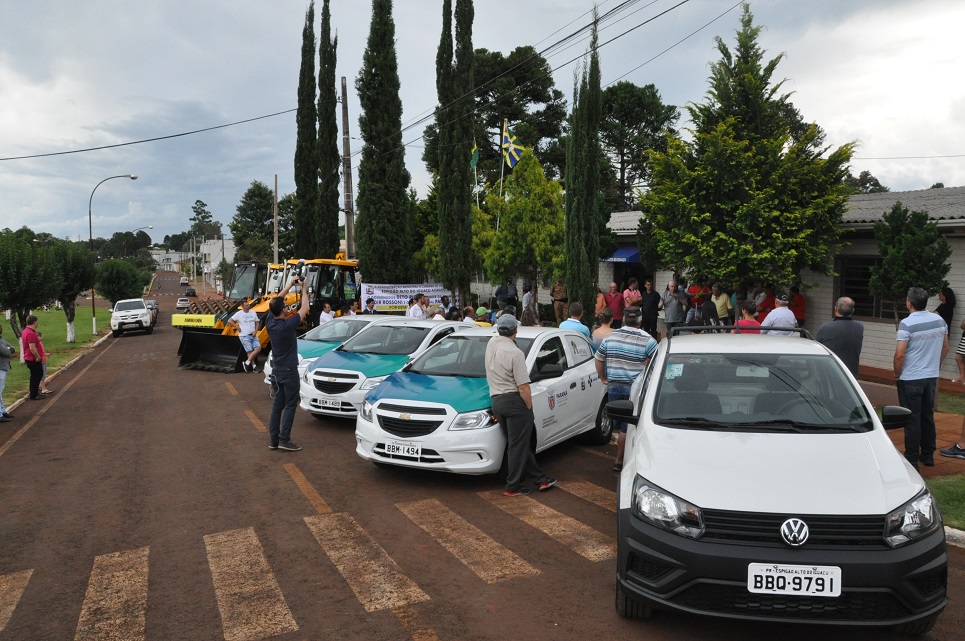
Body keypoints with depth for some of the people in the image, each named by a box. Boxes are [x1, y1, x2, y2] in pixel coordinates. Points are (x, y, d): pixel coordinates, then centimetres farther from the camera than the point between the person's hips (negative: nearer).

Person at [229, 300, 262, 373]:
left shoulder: (253, 313, 10)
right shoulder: (239, 314, -3)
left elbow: (257, 323, 14)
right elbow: (230, 321, -5)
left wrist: (255, 331, -2)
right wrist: (237, 328, -7)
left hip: (253, 335, 5)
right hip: (244, 336, -4)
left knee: (258, 348, -12)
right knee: (250, 351, -7)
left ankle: (247, 362, -5)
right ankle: (254, 366, 3)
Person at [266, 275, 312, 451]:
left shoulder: (269, 321, -4)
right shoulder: (287, 325, -22)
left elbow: (276, 301, 10)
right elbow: (304, 308, -13)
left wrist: (290, 285, 10)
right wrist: (304, 289, -1)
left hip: (276, 369, 7)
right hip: (289, 370, -7)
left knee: (278, 403, 12)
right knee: (290, 404, -2)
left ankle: (273, 438, 13)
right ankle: (284, 440, -3)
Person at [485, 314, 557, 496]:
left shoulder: (491, 343, 5)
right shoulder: (515, 353, -15)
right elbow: (523, 387, -17)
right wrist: (529, 408, -6)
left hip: (496, 401, 8)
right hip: (514, 401, -8)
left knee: (519, 443, 13)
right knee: (518, 445, 1)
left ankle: (539, 478, 21)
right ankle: (513, 486, 7)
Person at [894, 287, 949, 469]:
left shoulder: (907, 324, -18)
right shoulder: (940, 320, 2)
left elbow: (900, 354, -20)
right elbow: (945, 348, 12)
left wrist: (897, 373, -5)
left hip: (910, 379, -6)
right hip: (932, 377, 6)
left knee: (912, 420, 0)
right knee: (928, 417, 18)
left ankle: (912, 460, 4)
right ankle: (928, 455, 28)